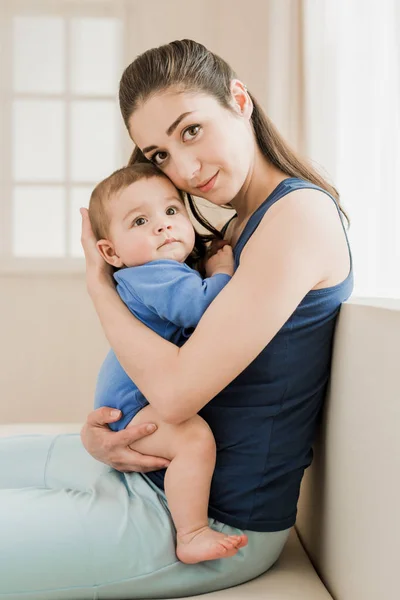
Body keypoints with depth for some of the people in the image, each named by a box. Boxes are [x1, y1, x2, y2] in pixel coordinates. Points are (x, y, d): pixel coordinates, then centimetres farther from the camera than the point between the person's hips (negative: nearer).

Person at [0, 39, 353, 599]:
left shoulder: (301, 212, -21)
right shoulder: (238, 227, 9)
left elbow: (176, 391, -25)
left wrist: (99, 284, -9)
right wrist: (97, 432, -8)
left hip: (220, 523, -9)